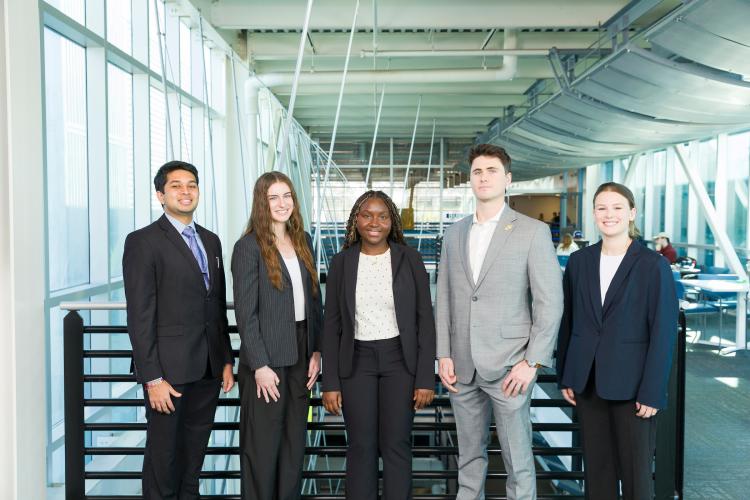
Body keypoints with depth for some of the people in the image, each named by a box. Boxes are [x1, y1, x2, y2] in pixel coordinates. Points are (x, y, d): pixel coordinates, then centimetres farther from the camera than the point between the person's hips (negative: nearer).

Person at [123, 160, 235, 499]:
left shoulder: (210, 240, 12)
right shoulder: (143, 242, -7)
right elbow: (140, 316, -12)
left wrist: (227, 360, 11)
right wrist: (153, 379, -16)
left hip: (209, 369, 6)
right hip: (169, 369, -6)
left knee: (194, 453, 16)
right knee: (163, 454, 6)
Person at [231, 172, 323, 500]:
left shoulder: (304, 241, 9)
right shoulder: (248, 247, -8)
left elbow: (314, 298, 11)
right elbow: (245, 312, -11)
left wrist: (316, 351, 5)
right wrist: (260, 365, -15)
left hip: (300, 355, 6)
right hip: (267, 357, -5)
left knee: (295, 441, 13)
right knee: (263, 445, 5)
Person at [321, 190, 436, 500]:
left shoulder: (409, 259, -3)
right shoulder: (342, 262, 0)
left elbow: (425, 320, -2)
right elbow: (331, 325, 2)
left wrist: (426, 378, -7)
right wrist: (330, 382, -2)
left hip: (400, 360, -1)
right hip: (356, 362, 1)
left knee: (396, 445, 5)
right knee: (361, 448, 7)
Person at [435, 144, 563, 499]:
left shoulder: (533, 231, -4)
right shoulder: (454, 233, 10)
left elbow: (550, 302, -6)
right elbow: (444, 299, 10)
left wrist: (533, 362, -11)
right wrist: (444, 356, 4)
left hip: (508, 366, -4)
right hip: (462, 367, 4)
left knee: (517, 458, 5)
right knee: (469, 455, 15)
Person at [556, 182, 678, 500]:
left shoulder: (654, 266, -7)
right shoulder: (579, 261, 5)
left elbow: (663, 332, -8)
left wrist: (652, 392, -11)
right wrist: (565, 377, 7)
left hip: (631, 384, -3)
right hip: (588, 381, 4)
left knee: (636, 469, 6)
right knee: (596, 465, 13)